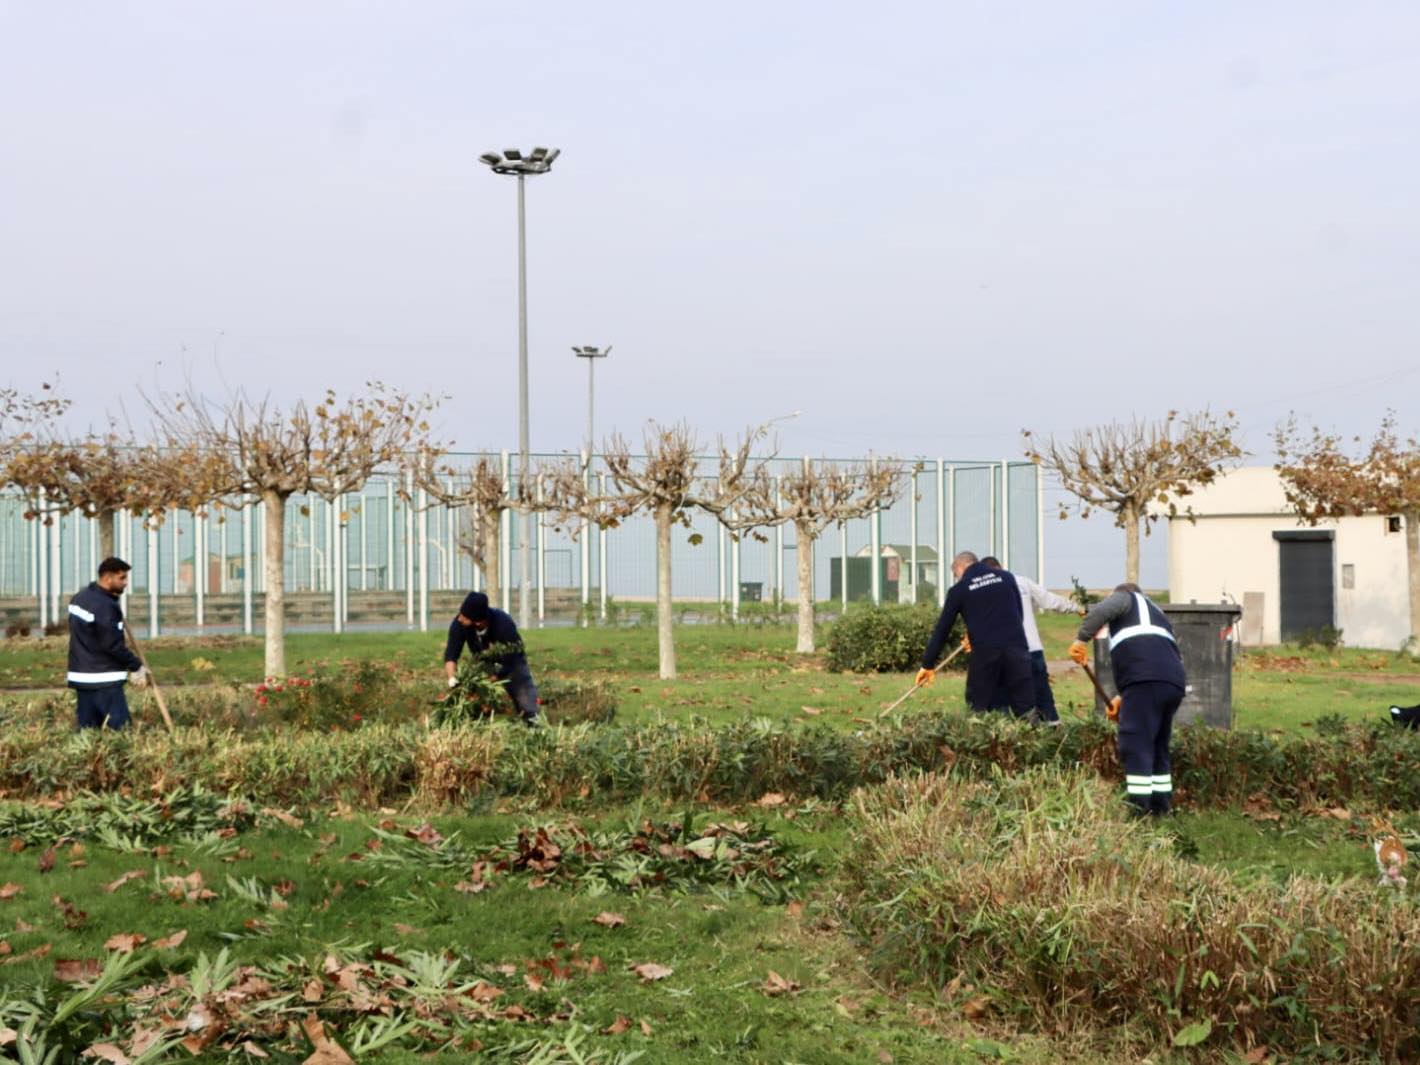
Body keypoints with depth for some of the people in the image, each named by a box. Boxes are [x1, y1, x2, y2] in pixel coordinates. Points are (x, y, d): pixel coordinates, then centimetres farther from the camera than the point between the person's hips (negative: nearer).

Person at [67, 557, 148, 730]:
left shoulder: (79, 597, 12)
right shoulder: (106, 606, -17)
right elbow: (113, 645, -18)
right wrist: (136, 666, -7)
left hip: (80, 676, 9)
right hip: (104, 681, -9)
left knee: (88, 729, 9)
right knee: (119, 729, -9)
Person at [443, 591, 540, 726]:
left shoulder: (504, 625, -40)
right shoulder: (459, 624, -30)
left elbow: (508, 664, -36)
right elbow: (450, 655, -25)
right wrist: (453, 680, -44)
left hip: (511, 660, -3)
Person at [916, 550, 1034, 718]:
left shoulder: (959, 590, 8)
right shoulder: (1006, 577, 14)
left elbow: (942, 629, 11)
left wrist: (928, 664, 18)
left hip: (984, 652, -2)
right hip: (1016, 647, 2)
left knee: (977, 708, 8)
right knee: (1025, 708, 1)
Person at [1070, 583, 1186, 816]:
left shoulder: (1126, 598, 19)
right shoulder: (1158, 615, 39)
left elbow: (1101, 610, -5)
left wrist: (1081, 639, -8)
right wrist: (1123, 697, 33)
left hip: (1146, 682, -8)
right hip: (1174, 683, 8)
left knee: (1135, 747, -9)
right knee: (1158, 747, 18)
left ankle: (1139, 808, -13)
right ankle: (1160, 806, 20)